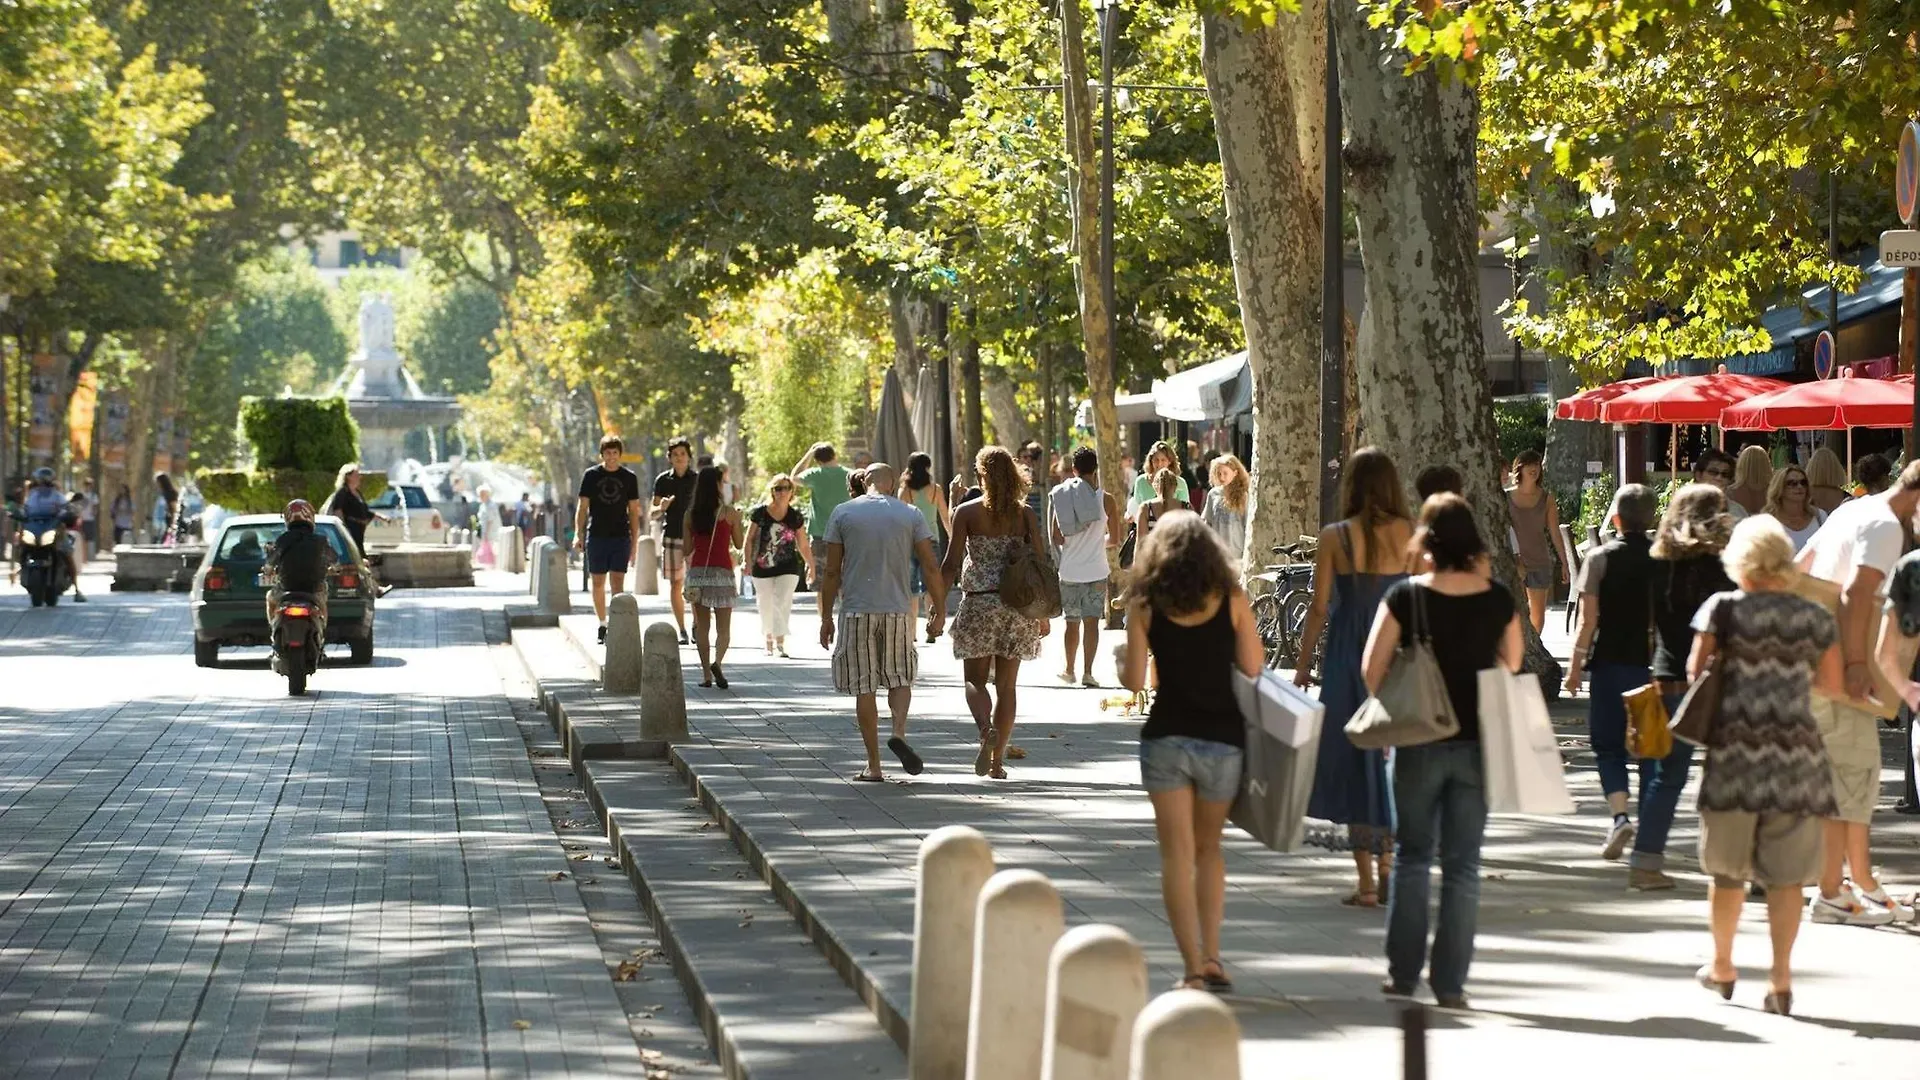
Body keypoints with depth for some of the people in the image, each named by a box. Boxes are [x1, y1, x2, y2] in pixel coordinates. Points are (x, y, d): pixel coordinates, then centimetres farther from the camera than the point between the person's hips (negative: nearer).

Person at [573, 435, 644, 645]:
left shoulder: (629, 477, 5)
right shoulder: (591, 475, 3)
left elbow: (634, 512, 8)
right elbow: (582, 507, 4)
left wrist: (634, 542, 5)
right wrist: (578, 534, -7)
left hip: (621, 537, -1)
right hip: (596, 537, 1)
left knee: (618, 582, -9)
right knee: (598, 583, 6)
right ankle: (602, 625, 19)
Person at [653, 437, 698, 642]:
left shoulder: (698, 479, 4)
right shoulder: (663, 480, 6)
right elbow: (653, 511, 8)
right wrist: (662, 507, -14)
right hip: (671, 536, 1)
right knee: (675, 585, 3)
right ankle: (681, 630, 7)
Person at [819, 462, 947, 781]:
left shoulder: (843, 513, 1)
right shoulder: (910, 515, 3)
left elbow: (831, 571, 0)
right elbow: (930, 567, -1)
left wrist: (826, 617, 6)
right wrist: (940, 609, 8)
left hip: (856, 611, -1)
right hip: (898, 610, 1)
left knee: (864, 688, 5)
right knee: (900, 678, 16)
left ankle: (873, 765, 4)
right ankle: (899, 731, -11)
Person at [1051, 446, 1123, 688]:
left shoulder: (1059, 497, -1)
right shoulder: (1106, 499, -5)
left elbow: (1056, 538, -3)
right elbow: (1114, 540, 1)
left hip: (1069, 570, 2)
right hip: (1095, 570, -2)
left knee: (1072, 622, 14)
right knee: (1091, 621, -1)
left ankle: (1069, 670, 22)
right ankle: (1087, 672, -8)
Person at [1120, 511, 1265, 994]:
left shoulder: (1145, 605, -2)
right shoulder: (1231, 600, -2)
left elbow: (1135, 681, -5)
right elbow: (1253, 671, -2)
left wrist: (1121, 665, 17)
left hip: (1166, 738, -1)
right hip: (1223, 737, 1)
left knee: (1177, 854, 3)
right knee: (1209, 849, 18)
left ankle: (1193, 967, -4)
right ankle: (1211, 956, 12)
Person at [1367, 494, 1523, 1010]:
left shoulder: (1405, 596, -10)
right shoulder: (1498, 600, -4)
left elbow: (1373, 669, -7)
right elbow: (1512, 664, 10)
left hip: (1419, 741, -1)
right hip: (1477, 743, 1)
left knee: (1412, 856, 13)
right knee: (1463, 864, 6)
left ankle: (1403, 973, 14)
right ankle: (1450, 982, 6)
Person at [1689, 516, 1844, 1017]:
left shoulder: (1723, 609, -3)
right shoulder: (1816, 618, 3)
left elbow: (1695, 671, 1)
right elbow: (1834, 685, 12)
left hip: (1736, 748, -1)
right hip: (1797, 753, 1)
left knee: (1727, 867, 14)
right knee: (1785, 873, 4)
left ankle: (1722, 967, 27)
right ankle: (1781, 977, -2)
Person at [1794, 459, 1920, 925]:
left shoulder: (1854, 510, 16)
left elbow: (1798, 568, 22)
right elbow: (1857, 594, -26)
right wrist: (1856, 662, -27)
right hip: (1837, 668, -10)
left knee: (1857, 773, 14)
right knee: (1851, 774, -6)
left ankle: (1863, 883, 20)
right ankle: (1831, 894, -4)